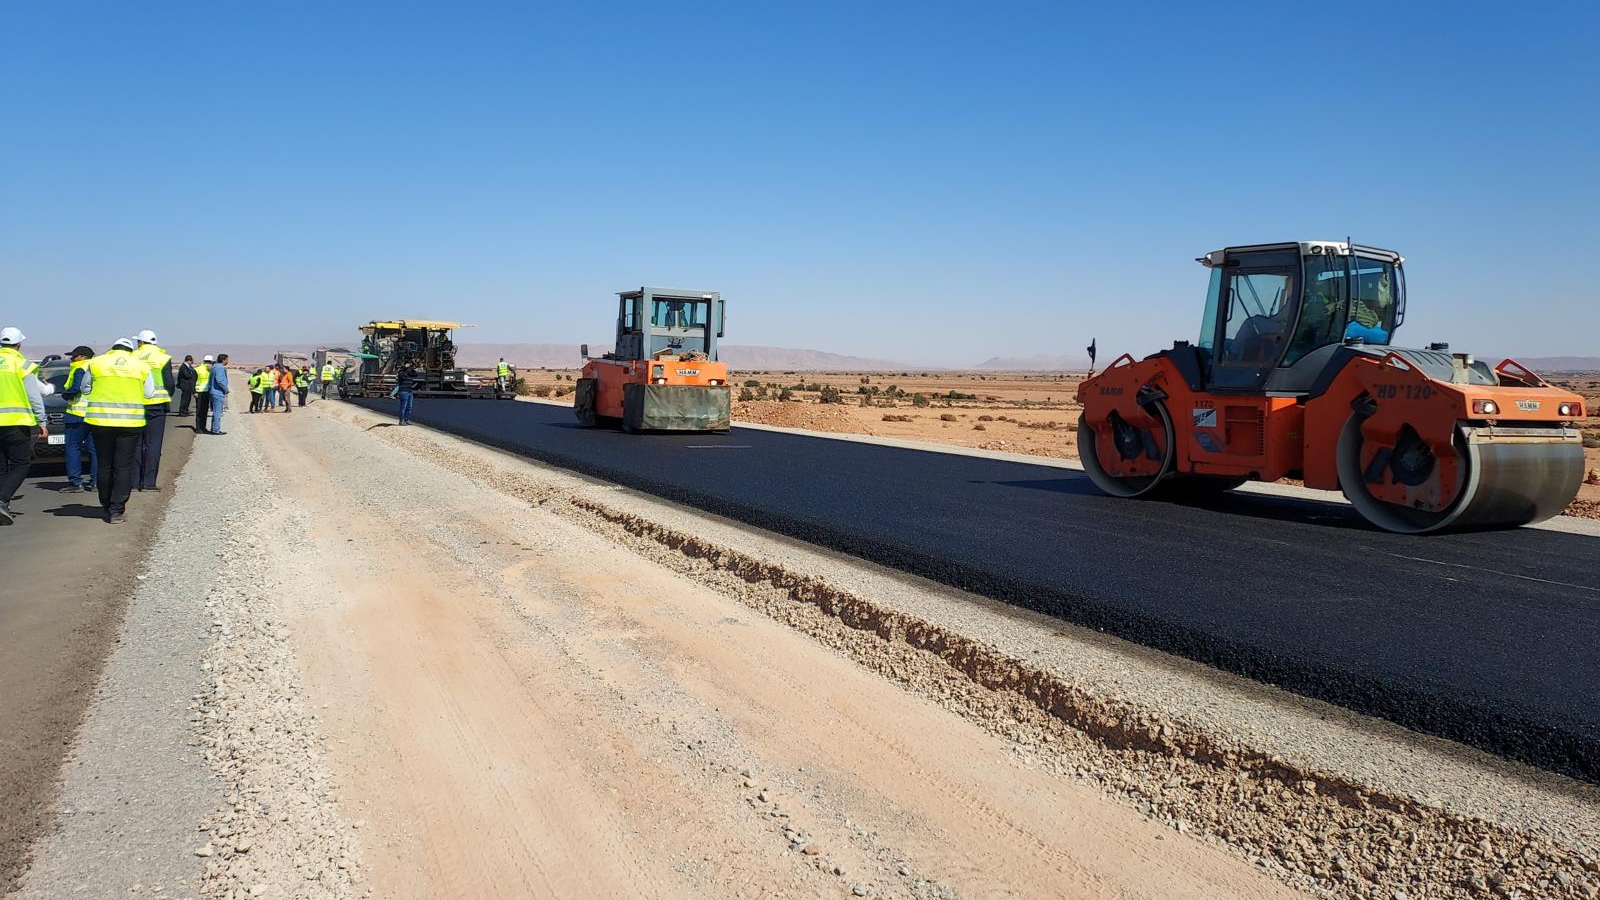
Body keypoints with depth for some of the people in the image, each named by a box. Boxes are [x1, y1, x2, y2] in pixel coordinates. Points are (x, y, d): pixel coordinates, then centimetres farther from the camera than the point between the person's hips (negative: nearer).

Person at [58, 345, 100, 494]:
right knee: (94, 449, 10)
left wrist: (65, 394, -1)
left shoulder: (80, 369, -8)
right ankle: (95, 481, 11)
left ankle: (75, 483, -6)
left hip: (78, 414, -8)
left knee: (73, 448, -3)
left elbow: (76, 387, -19)